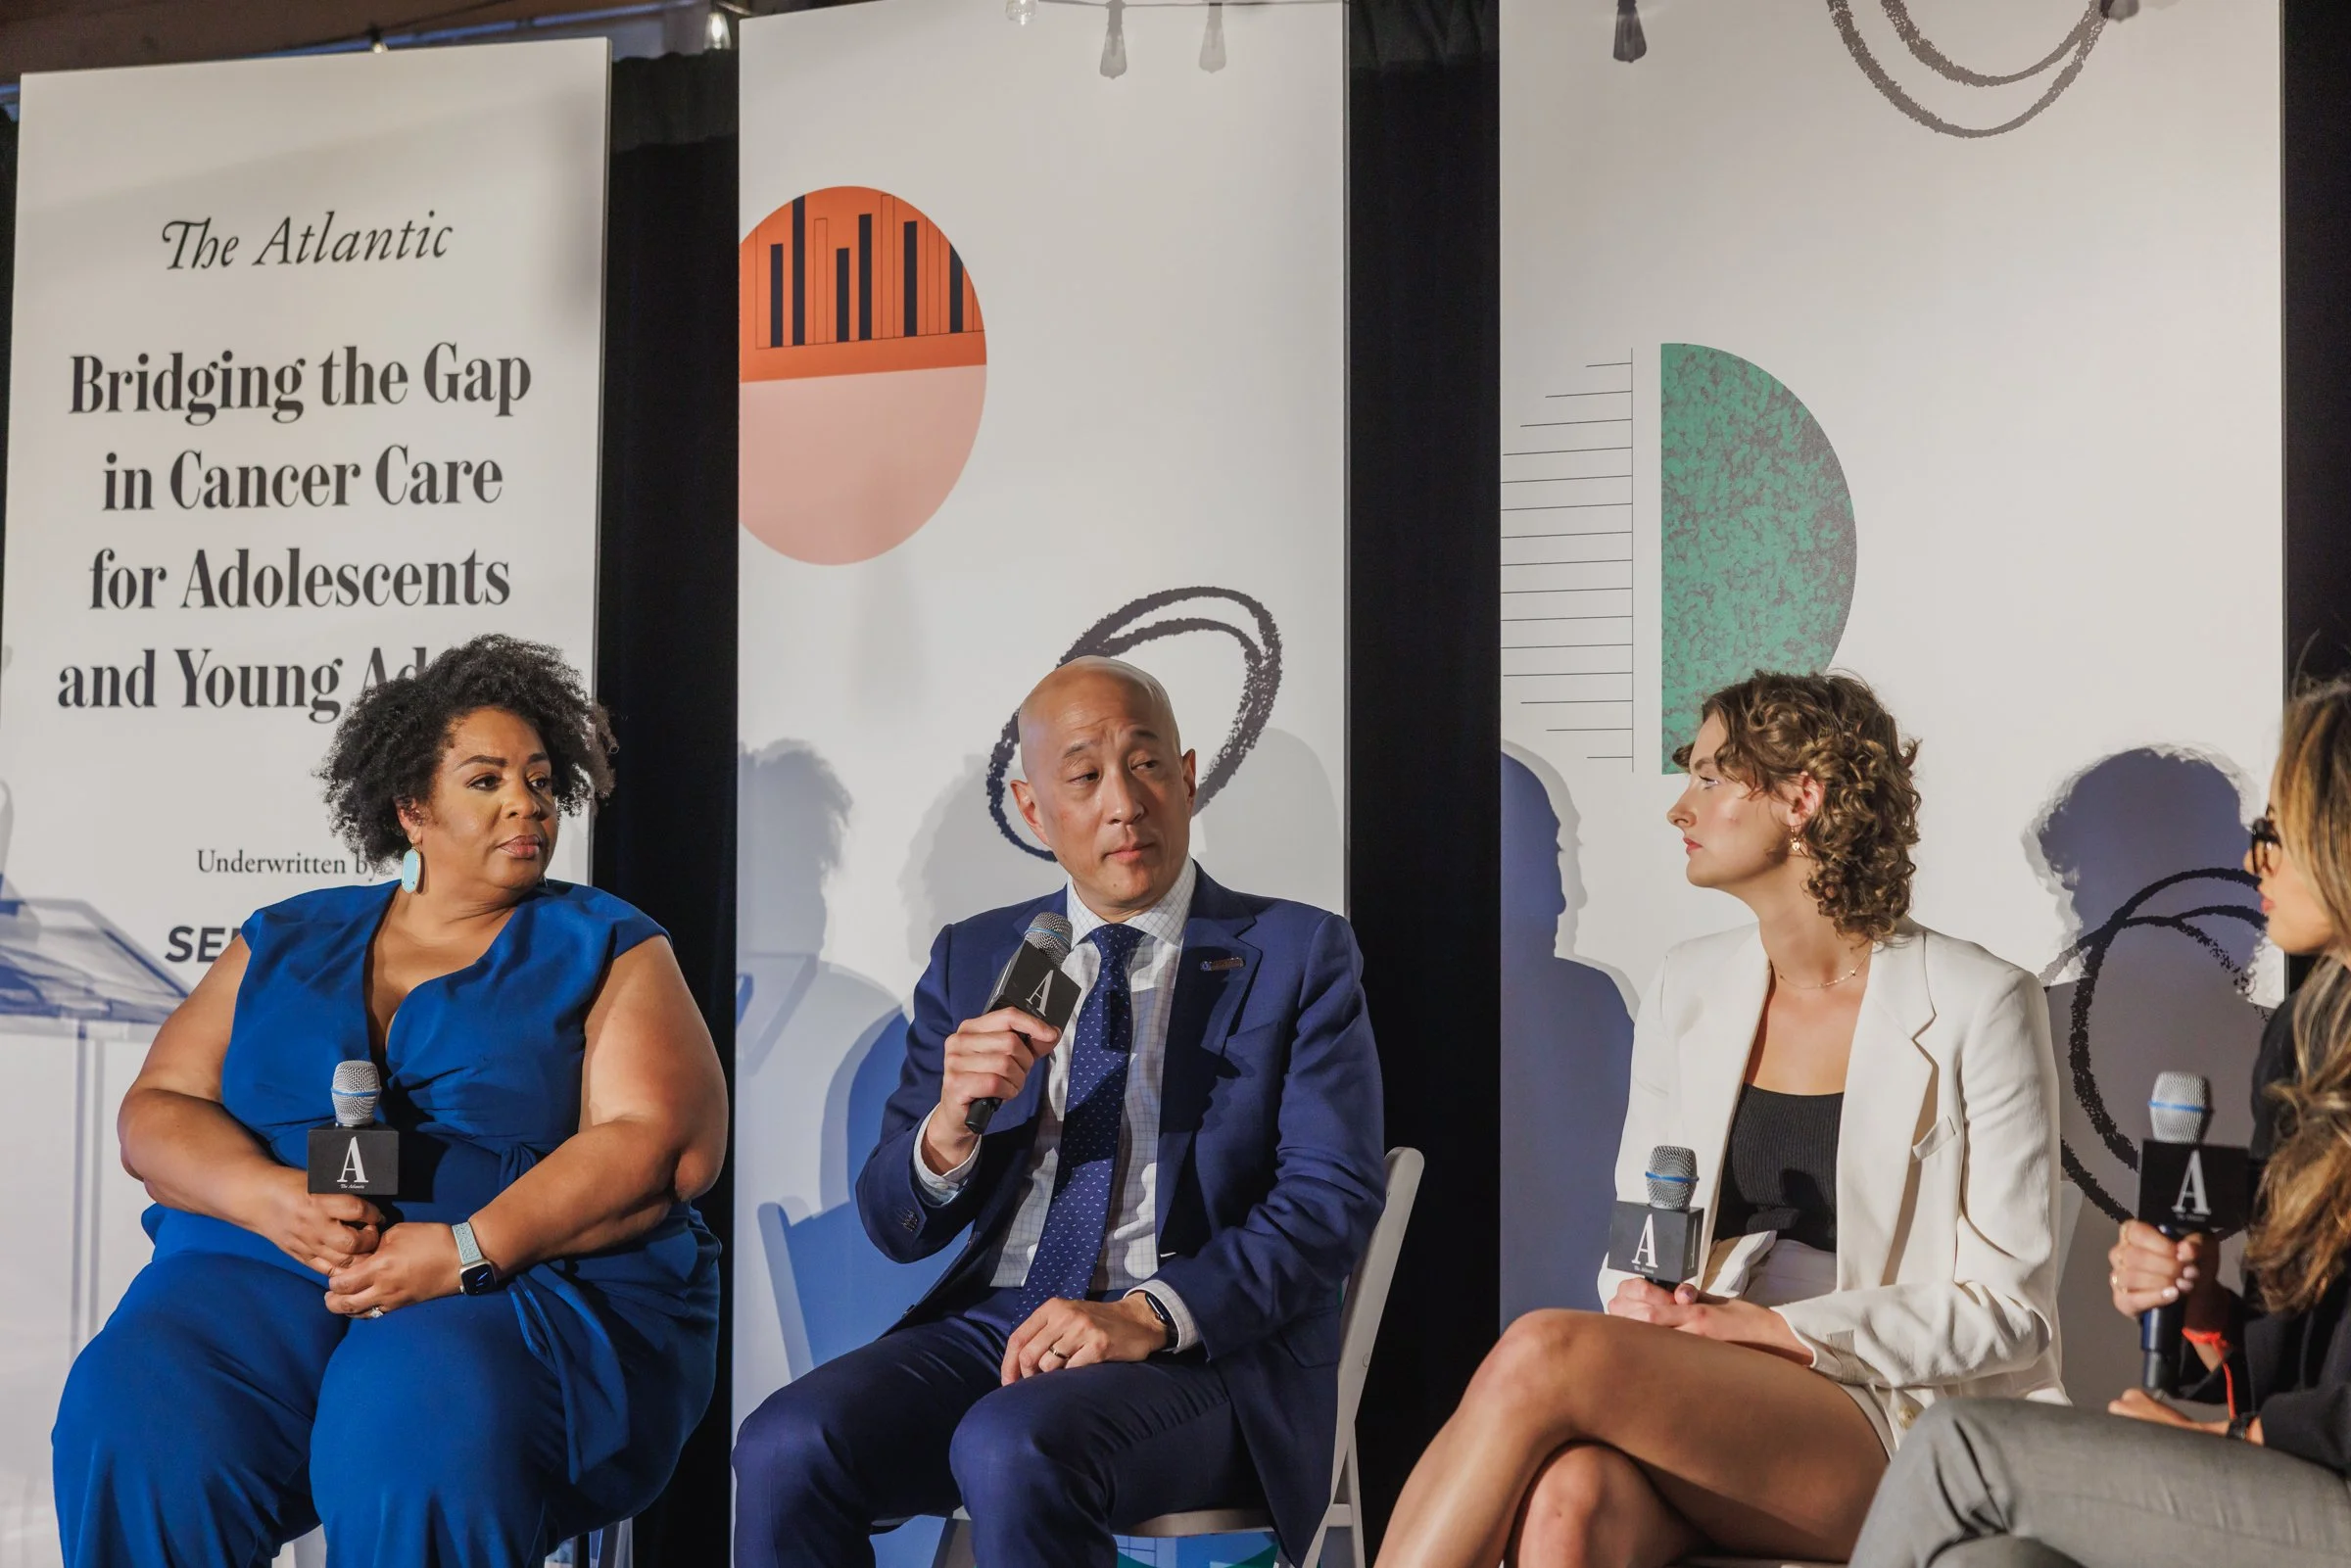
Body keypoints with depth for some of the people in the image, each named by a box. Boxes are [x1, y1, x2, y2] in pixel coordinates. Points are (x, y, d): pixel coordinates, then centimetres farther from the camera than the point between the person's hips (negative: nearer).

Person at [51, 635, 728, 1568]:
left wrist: (466, 1249, -17)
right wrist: (274, 1199, -10)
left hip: (535, 1279, -2)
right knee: (134, 1421, -28)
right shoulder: (284, 942, 19)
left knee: (423, 1435, -35)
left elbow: (661, 1149, -5)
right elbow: (155, 1112, 12)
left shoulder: (604, 949, 9)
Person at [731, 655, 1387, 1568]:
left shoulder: (1299, 954, 4)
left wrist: (1150, 1314, -20)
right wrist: (951, 1123, -13)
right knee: (786, 1445, -24)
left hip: (1208, 1349, -3)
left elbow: (1333, 1198, -5)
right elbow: (895, 1227, 10)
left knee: (1012, 1450, -33)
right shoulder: (971, 960, 13)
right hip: (991, 1323, 4)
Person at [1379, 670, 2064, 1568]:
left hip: (1888, 1435, -4)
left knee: (1546, 1352, -31)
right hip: (1698, 1402, 4)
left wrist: (1772, 1326, -14)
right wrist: (1639, 1301, -7)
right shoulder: (1688, 987, 13)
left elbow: (2011, 1312, -4)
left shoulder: (1977, 1007, -3)